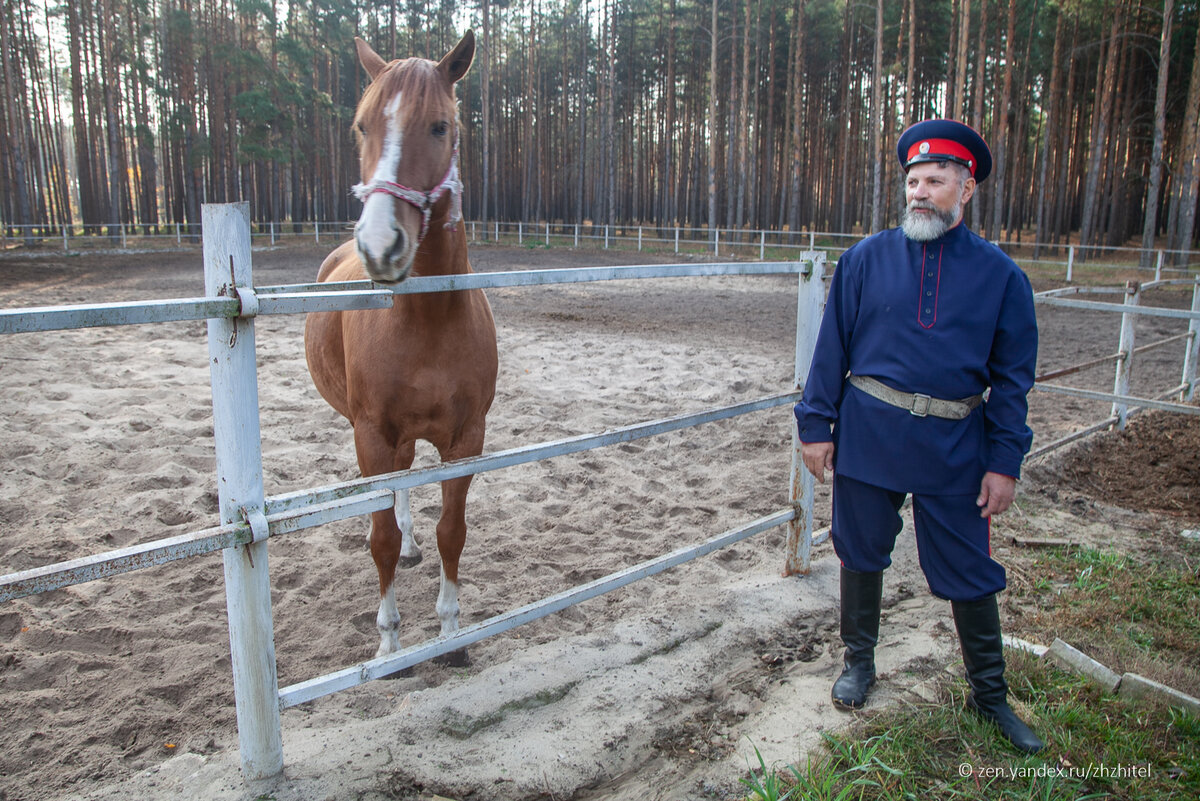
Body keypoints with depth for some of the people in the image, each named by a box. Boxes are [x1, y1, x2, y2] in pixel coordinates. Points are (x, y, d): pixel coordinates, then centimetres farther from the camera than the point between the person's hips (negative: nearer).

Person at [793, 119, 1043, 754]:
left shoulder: (1000, 274, 1)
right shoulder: (867, 259, 1)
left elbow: (1012, 376, 2)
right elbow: (832, 348, 3)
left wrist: (1005, 463, -3)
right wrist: (816, 423, -1)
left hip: (954, 447, 0)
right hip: (868, 436, 1)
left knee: (970, 571, 7)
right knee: (861, 553, 13)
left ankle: (989, 693, 29)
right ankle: (859, 661, 35)